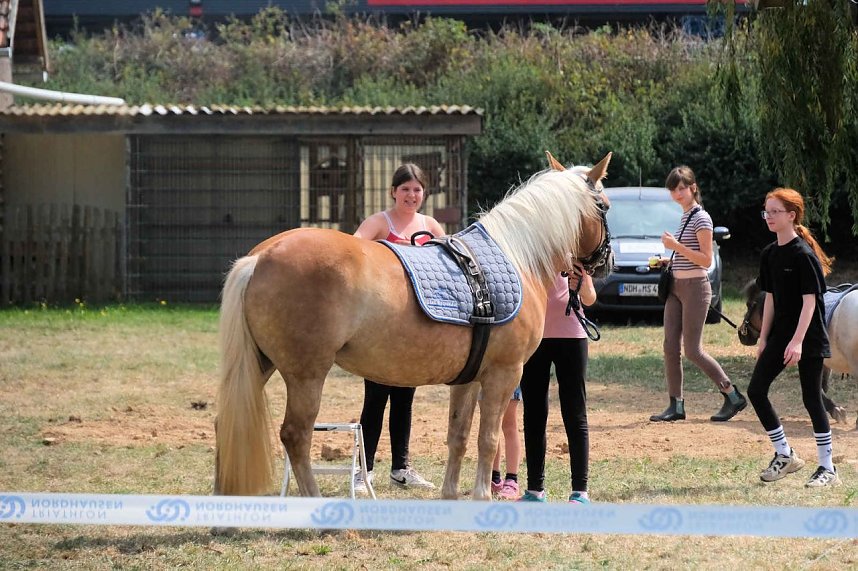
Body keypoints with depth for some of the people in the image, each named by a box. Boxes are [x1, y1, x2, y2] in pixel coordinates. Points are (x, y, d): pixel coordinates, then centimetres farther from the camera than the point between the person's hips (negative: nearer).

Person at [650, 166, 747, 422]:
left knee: (693, 350, -7)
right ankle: (676, 405, 6)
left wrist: (677, 246, -21)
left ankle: (734, 398, 3)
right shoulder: (684, 217, 15)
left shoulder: (701, 218, -12)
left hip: (695, 287, -9)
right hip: (677, 286, 9)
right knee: (670, 346, 2)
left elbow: (706, 259, -17)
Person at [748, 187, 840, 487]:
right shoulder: (769, 254, 8)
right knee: (756, 390, 1)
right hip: (781, 335, 8)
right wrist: (763, 339, 12)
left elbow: (809, 301, -18)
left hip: (808, 338, -8)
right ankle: (785, 455, 13)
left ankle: (828, 469, 6)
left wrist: (798, 341, -24)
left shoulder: (803, 255, -15)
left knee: (812, 398, -3)